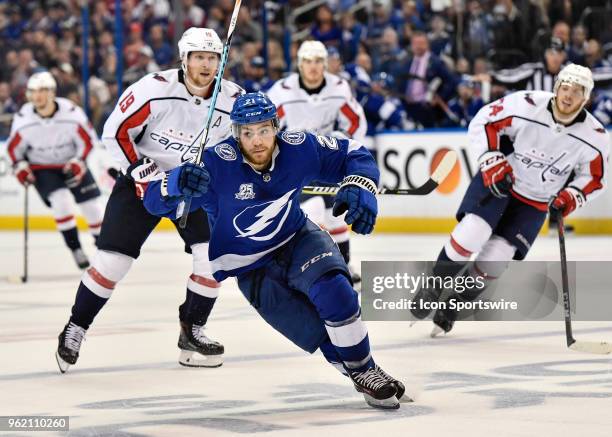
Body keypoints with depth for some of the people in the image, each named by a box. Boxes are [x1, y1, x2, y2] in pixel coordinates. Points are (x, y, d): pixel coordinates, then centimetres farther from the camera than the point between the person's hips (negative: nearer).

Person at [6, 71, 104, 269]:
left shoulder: (72, 114, -25)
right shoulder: (23, 120, -20)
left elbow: (87, 139, -12)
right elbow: (14, 147, -3)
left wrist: (78, 162, -21)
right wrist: (20, 166, -13)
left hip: (72, 162, 1)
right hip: (41, 168, -1)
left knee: (92, 202, -1)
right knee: (60, 200, -23)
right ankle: (75, 249, -11)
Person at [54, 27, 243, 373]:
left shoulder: (234, 100, -13)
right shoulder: (154, 89, -22)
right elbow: (115, 132, -14)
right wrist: (138, 170, -20)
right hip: (143, 178, -3)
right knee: (113, 260, -9)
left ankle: (192, 331, 7)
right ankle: (76, 328, 9)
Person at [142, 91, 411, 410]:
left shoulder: (298, 148, -18)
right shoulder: (217, 165, -27)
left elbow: (354, 154, -2)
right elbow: (154, 200, -31)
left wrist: (359, 190, -23)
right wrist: (179, 182, -53)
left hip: (298, 240, 2)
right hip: (253, 270, -2)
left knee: (334, 291, -27)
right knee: (320, 334, -12)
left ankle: (365, 370, -7)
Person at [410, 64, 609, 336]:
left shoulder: (594, 138, -14)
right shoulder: (526, 105, -22)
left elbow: (595, 178, 1)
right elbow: (483, 122, -10)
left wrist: (569, 197, -16)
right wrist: (493, 163, -19)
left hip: (536, 201, 2)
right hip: (497, 180, -2)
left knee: (495, 257, -4)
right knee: (471, 233, -21)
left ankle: (453, 306, 16)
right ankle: (434, 287, 1)